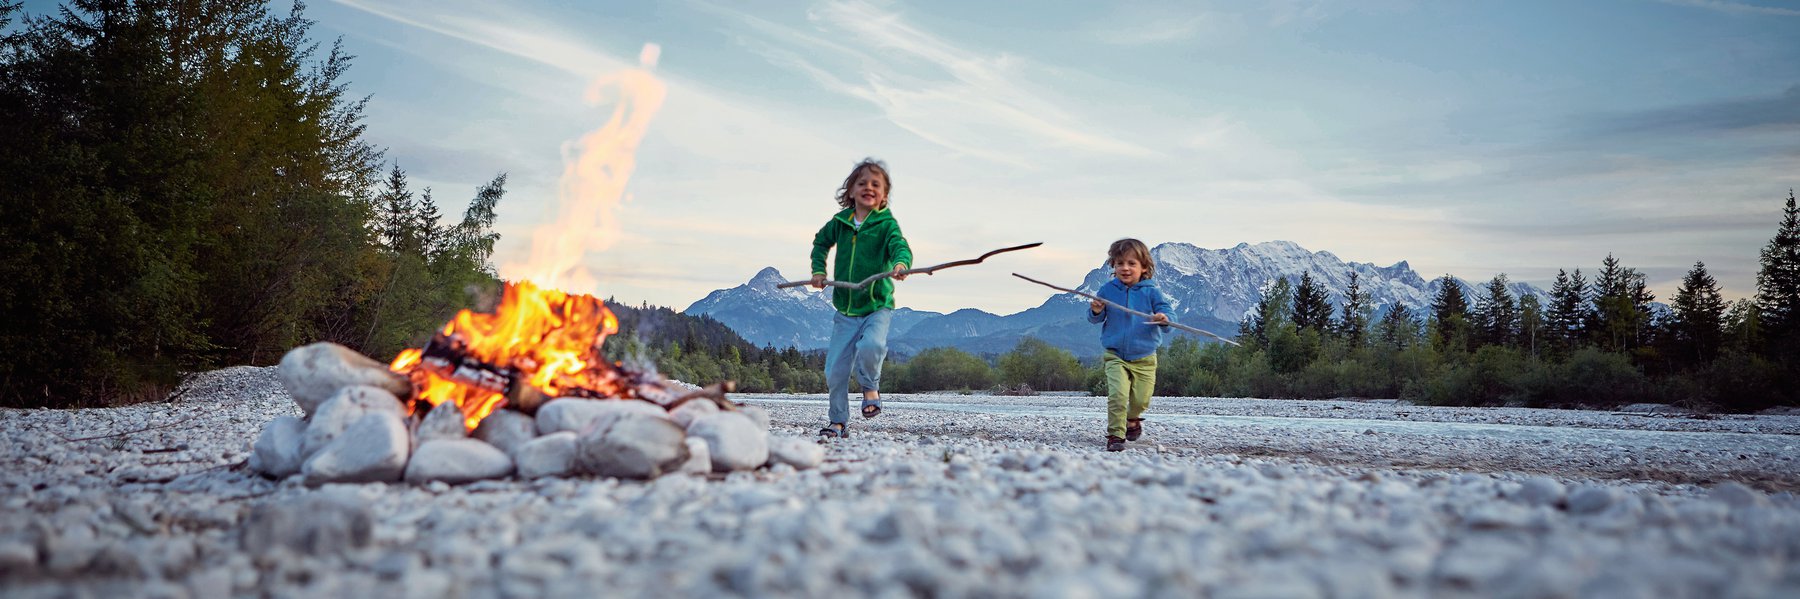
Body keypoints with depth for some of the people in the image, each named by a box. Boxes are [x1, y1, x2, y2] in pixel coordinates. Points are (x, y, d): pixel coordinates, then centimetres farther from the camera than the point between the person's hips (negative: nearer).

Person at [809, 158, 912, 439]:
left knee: (871, 346, -31)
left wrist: (901, 263, -47)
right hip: (845, 310, 4)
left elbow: (900, 245, -26)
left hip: (878, 306, -4)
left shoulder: (887, 223, -7)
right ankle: (838, 422, 20)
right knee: (835, 369, 2)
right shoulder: (840, 222, 4)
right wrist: (818, 270, 11)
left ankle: (870, 387, 2)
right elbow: (821, 242, 24)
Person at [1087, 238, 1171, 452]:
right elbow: (1095, 318, 7)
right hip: (1115, 356, 0)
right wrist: (1096, 311, -17)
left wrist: (1163, 319, -32)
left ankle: (1132, 418, 39)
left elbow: (1164, 310, -9)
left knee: (1141, 399, 6)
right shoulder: (1107, 290, -1)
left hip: (1144, 359, 1)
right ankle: (1115, 435, -8)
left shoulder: (1151, 291, -6)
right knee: (1117, 395, -18)